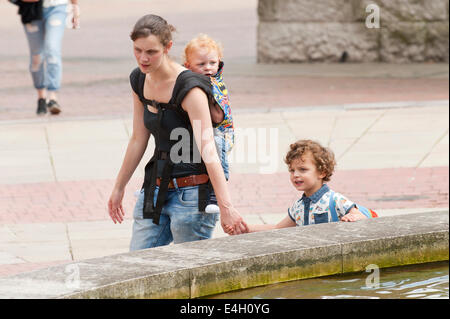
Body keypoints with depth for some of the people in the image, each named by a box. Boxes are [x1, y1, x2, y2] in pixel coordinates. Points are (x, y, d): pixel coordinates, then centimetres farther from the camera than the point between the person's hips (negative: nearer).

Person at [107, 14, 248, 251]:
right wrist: (119, 187, 23)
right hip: (155, 189, 7)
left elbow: (207, 150, -25)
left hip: (192, 193, -7)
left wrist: (226, 207, -30)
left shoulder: (188, 87, -18)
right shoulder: (139, 81, 5)